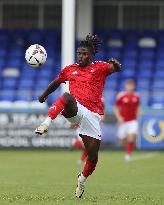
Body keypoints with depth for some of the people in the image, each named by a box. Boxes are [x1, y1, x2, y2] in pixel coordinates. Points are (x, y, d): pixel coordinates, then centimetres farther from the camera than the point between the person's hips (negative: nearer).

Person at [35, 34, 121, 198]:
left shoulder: (99, 67, 9)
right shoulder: (69, 70, 16)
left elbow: (117, 68, -8)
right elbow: (56, 83, 33)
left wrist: (115, 64, -31)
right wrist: (44, 96, 43)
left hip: (92, 114, 0)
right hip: (75, 109, 0)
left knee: (93, 157, -1)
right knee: (66, 96, -37)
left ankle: (82, 179, 29)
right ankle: (46, 124, -53)